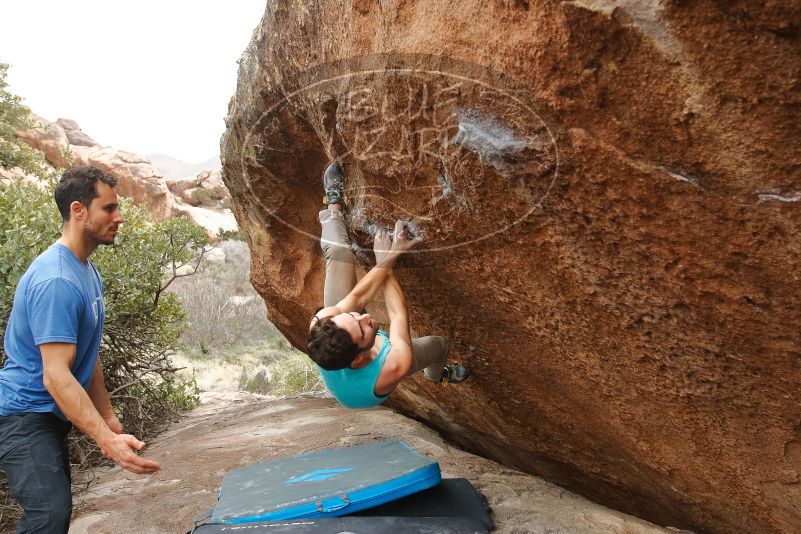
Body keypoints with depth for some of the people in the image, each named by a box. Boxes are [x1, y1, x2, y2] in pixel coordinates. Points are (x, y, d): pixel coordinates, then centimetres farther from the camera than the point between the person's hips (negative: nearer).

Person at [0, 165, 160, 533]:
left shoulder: (87, 271, 6)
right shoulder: (56, 281, -25)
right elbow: (56, 376, -30)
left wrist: (108, 417, 13)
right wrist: (107, 440, -36)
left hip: (51, 416, 10)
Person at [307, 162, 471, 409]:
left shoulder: (319, 325, -46)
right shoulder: (395, 367, -50)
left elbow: (355, 297, -27)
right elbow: (399, 314, -31)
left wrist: (386, 258, -19)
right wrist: (388, 262, -19)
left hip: (343, 351, 2)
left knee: (338, 252, 1)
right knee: (441, 343, 20)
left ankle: (334, 203, 33)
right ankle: (439, 374, 56)